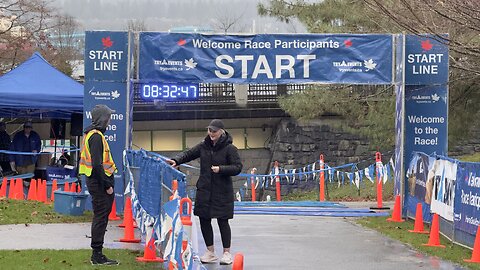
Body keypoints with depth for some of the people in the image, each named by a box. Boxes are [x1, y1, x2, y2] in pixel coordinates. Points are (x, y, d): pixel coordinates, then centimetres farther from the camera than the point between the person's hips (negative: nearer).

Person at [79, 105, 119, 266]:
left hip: (96, 181, 11)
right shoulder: (96, 136, -16)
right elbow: (97, 164, -22)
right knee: (101, 217, -6)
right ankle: (97, 255, -3)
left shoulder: (90, 134, 16)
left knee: (100, 217, 15)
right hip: (99, 182, -11)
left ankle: (97, 255, 21)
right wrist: (107, 185, -19)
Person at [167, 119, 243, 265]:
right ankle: (210, 252, 21)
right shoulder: (204, 146, 6)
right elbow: (189, 154, 11)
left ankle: (227, 253, 9)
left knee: (222, 221, -2)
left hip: (222, 192, -5)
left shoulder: (230, 148, -7)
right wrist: (176, 160, -7)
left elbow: (238, 167, -9)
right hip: (204, 190, 5)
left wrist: (221, 169, -21)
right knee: (204, 220, 7)